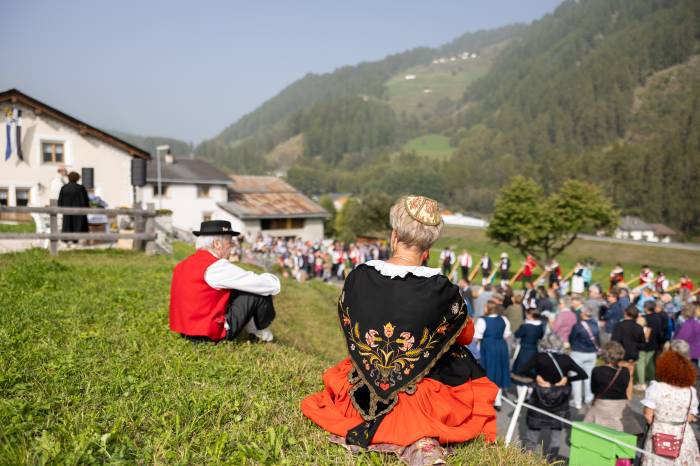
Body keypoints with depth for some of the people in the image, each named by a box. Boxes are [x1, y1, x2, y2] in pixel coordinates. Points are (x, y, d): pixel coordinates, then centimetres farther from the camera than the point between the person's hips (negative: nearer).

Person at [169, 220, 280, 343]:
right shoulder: (217, 266, -18)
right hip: (213, 334, -9)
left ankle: (254, 331, 21)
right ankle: (261, 332, 19)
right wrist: (272, 279, 8)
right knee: (259, 291, -4)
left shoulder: (182, 266, 8)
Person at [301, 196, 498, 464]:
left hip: (361, 396, 3)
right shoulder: (440, 289, -21)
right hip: (423, 398, -3)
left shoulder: (358, 277, -13)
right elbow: (467, 335, -1)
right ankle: (424, 440, 13)